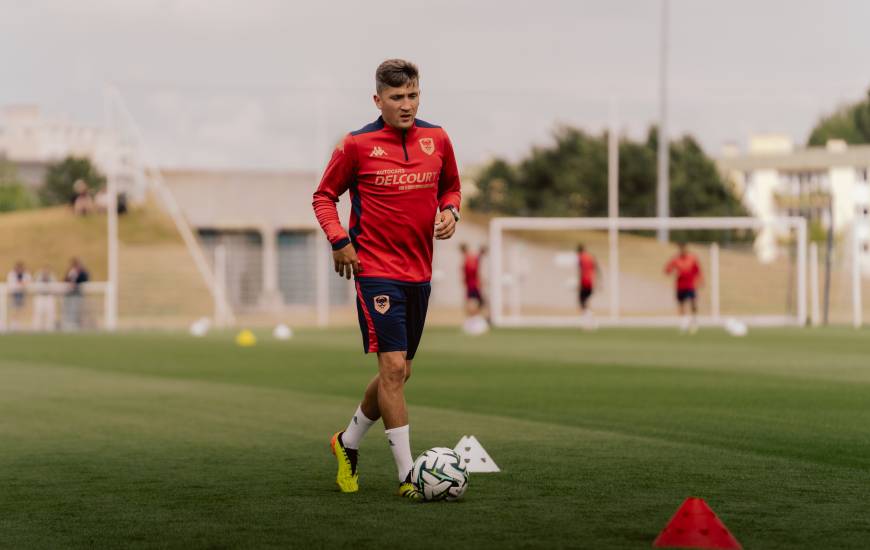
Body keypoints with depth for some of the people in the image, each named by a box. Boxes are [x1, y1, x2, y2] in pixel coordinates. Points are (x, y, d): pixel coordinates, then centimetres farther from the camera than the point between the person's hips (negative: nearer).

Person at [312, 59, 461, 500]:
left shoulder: (436, 139, 6)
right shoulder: (357, 144, -6)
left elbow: (450, 186, 21)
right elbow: (324, 196, 4)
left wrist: (450, 212, 0)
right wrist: (338, 239, -10)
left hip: (419, 270, 6)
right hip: (376, 269, -5)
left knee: (399, 372, 13)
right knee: (393, 366, -13)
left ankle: (348, 442, 35)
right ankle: (407, 474, -9)